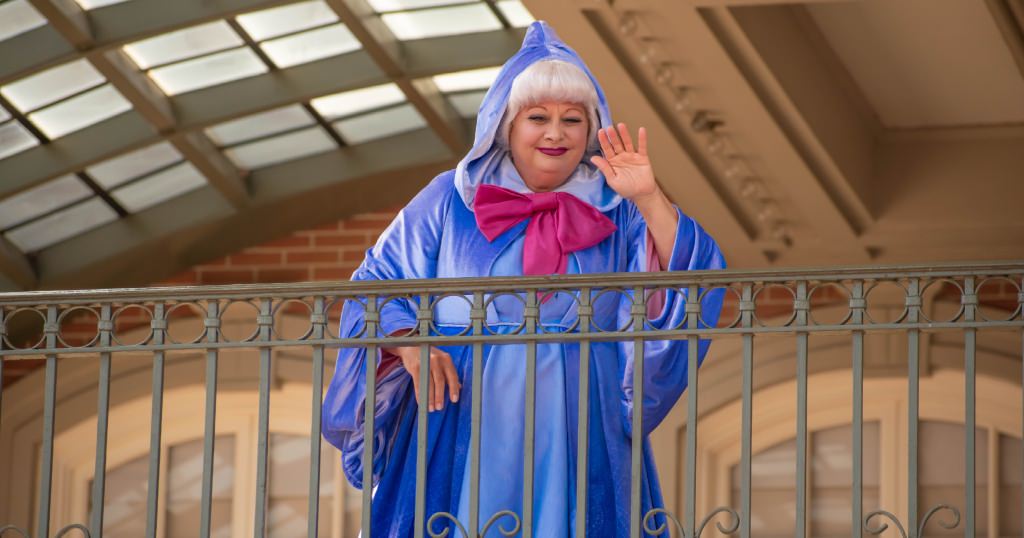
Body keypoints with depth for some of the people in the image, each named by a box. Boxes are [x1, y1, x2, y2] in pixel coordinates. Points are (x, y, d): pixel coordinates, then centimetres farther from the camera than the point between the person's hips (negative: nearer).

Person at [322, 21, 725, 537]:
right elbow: (375, 285, 6)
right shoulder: (451, 199, 8)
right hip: (466, 432, -1)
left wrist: (649, 200, -17)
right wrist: (409, 342, -12)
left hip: (576, 438, 1)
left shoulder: (618, 213, 9)